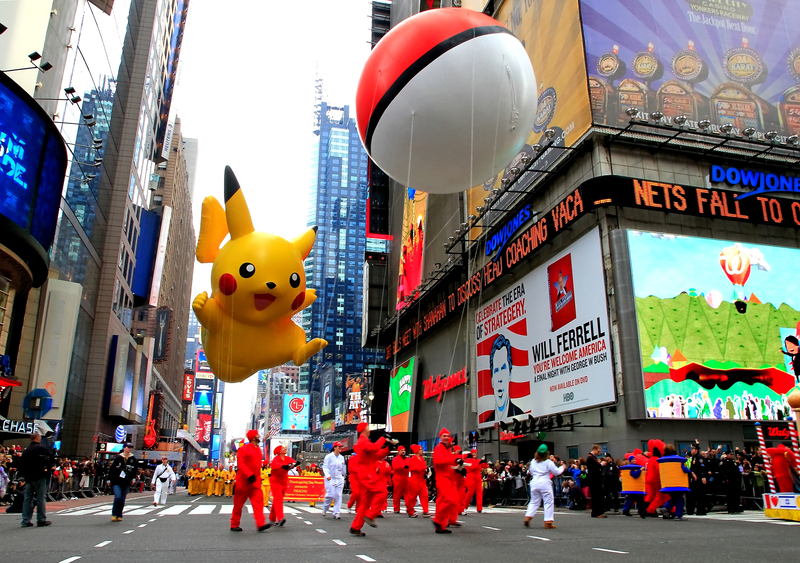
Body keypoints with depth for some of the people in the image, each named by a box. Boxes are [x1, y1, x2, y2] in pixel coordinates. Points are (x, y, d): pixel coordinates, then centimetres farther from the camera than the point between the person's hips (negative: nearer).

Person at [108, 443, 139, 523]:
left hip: (126, 483, 3)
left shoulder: (133, 459, 4)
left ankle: (119, 515, 17)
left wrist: (134, 478, 4)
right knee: (118, 497, -17)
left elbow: (136, 469, 14)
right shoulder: (118, 458, -2)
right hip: (116, 482, -3)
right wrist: (109, 479, 1)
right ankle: (114, 514, -1)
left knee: (122, 500, 5)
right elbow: (111, 469, 3)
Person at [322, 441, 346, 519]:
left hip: (339, 479, 4)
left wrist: (344, 475, 29)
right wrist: (327, 475, -22)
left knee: (338, 496, -2)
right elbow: (325, 467, -8)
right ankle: (324, 509, 17)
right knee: (330, 495, -10)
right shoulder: (329, 456, -3)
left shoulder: (342, 458, 11)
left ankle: (336, 513, 2)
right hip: (330, 479, -4)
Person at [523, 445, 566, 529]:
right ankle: (548, 522, 2)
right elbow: (556, 472, -1)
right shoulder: (548, 462, -6)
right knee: (549, 502, 4)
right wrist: (562, 467, 17)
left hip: (534, 482, 5)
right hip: (545, 483, -5)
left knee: (534, 501, 15)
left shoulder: (533, 461, 7)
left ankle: (527, 517, 1)